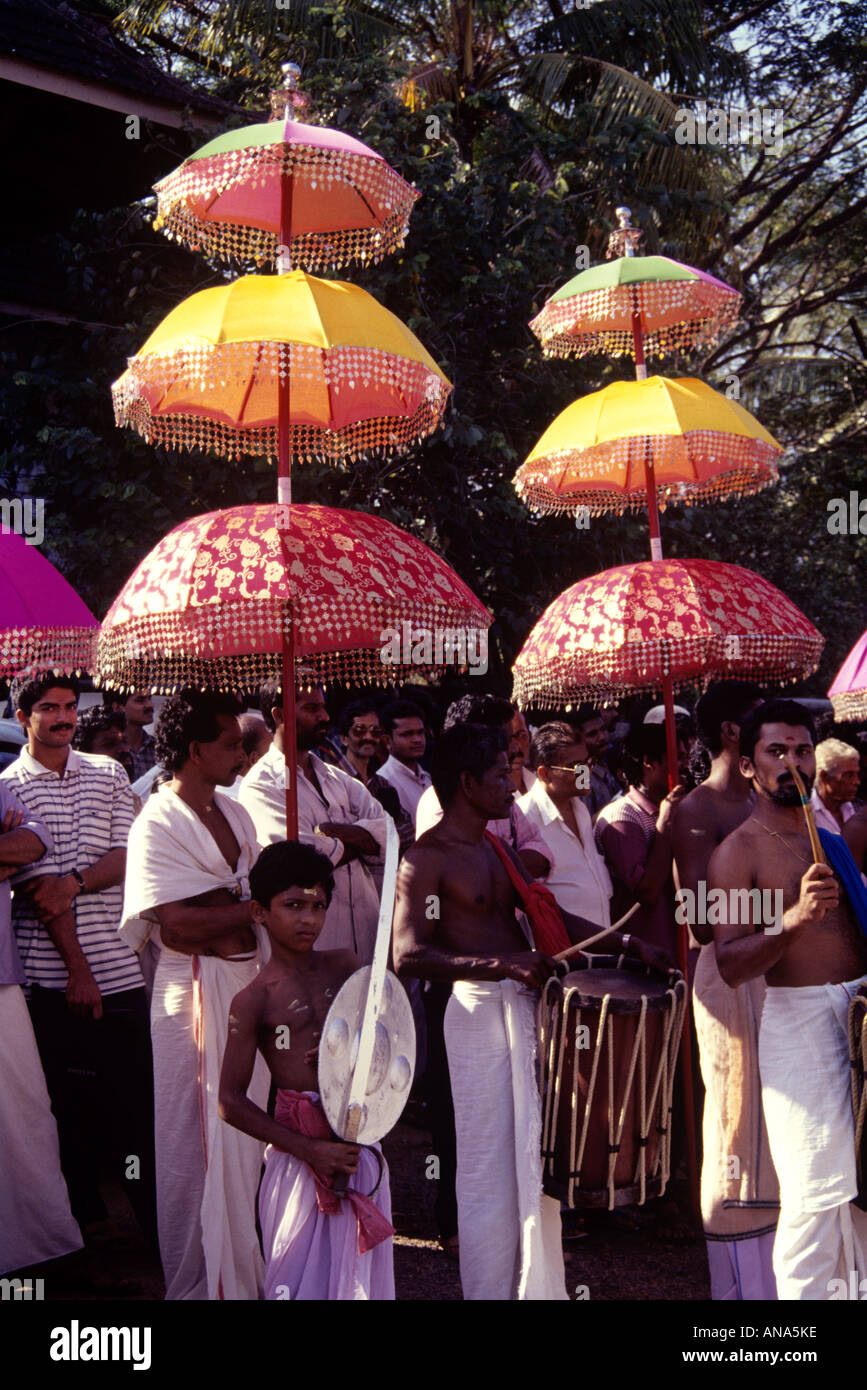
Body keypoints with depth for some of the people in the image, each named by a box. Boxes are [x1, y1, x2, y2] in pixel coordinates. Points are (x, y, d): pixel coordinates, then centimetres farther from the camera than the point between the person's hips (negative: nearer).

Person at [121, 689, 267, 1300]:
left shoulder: (234, 812, 12)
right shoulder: (158, 824, -13)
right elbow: (182, 923, -20)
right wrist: (255, 909, -12)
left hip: (249, 981, 8)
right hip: (197, 991, -8)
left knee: (247, 1132, 15)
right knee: (203, 1145, 1)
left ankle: (244, 1267, 29)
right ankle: (201, 1281, 14)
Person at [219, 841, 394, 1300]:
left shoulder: (345, 966, 6)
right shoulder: (254, 1000, -6)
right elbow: (231, 1103, -8)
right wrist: (307, 1149, -13)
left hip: (359, 1139, 4)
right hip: (297, 1147, -4)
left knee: (359, 1269, 9)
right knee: (300, 1275, 0)